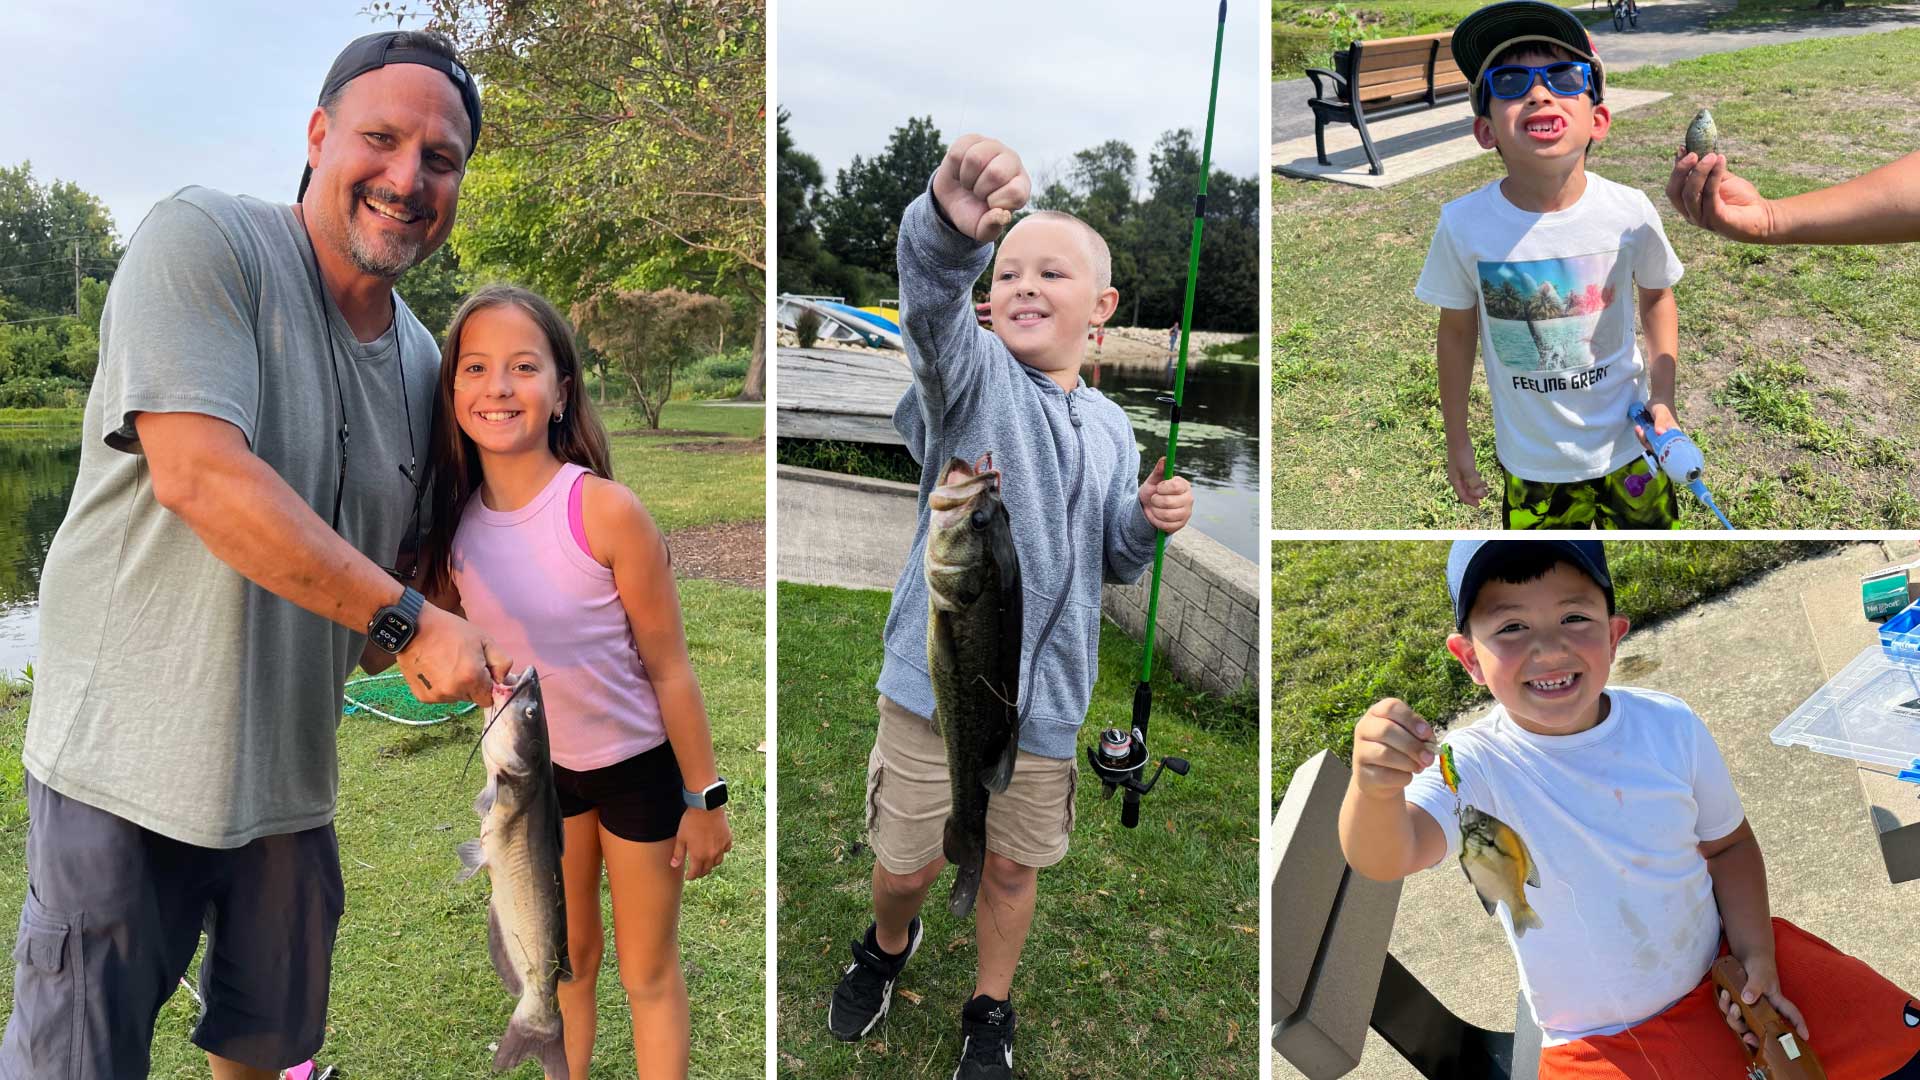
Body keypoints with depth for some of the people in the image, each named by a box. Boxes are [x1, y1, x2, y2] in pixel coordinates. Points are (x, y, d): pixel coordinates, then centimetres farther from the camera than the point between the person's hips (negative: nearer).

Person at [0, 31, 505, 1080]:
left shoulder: (418, 356, 8)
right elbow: (196, 471, -25)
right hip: (128, 753, -6)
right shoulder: (204, 238, -12)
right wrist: (405, 620, -24)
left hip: (288, 773, 6)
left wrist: (472, 647, -4)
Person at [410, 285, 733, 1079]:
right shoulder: (453, 521, -12)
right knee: (567, 960, 23)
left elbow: (670, 668, -19)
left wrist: (706, 797, -14)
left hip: (639, 764, -4)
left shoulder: (605, 510, -26)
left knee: (649, 973, 13)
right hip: (538, 763, 5)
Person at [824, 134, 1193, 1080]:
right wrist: (948, 229, -58)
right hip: (938, 681, -3)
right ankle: (887, 947, 48)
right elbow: (931, 306, -35)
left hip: (1046, 697, 4)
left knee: (1012, 864, 18)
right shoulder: (974, 372, -10)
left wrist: (1148, 521, -7)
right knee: (907, 863, 12)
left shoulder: (1110, 428, 6)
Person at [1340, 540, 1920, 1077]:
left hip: (1718, 971, 4)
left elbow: (1728, 843, 7)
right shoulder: (1472, 767, -24)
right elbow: (1385, 858, -43)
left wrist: (1757, 958, -6)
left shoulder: (1672, 726, -10)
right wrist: (1375, 787, -65)